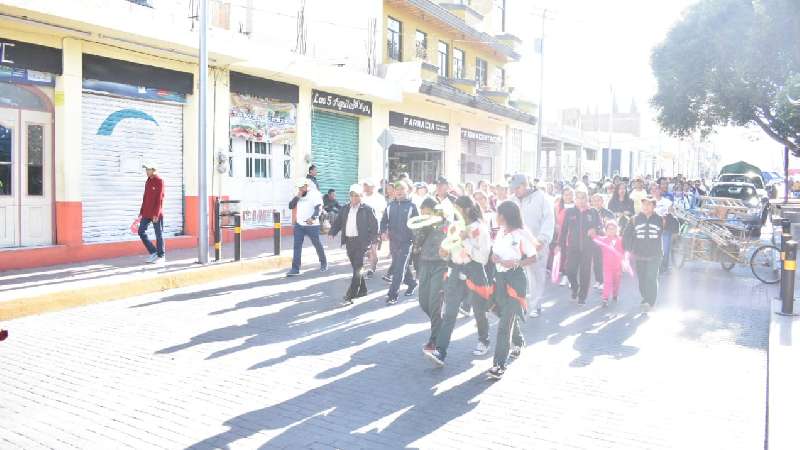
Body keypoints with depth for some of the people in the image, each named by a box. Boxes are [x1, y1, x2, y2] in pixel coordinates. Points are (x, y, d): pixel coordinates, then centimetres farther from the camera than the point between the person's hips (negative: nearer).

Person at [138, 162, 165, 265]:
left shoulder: (159, 181, -10)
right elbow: (145, 198, 16)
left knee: (159, 235, 1)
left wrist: (156, 214, -19)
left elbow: (159, 199, -15)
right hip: (147, 213, 7)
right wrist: (141, 213, 14)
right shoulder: (148, 182, 12)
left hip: (156, 214, -7)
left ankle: (160, 256, 12)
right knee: (141, 232, 3)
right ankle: (153, 253, 14)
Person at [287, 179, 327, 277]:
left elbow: (318, 208, -19)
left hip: (312, 225, -5)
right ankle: (295, 268, -2)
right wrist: (297, 196, -9)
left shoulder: (315, 194, -9)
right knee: (297, 246, -2)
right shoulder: (299, 195, 11)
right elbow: (291, 206, 5)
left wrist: (313, 218, -37)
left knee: (317, 245, 9)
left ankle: (323, 263, 31)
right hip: (299, 225, 5)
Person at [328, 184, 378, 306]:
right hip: (349, 241, 6)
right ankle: (362, 290, 29)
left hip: (361, 241, -6)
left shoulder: (367, 209, -4)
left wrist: (371, 240, -13)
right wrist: (332, 232, -3)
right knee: (356, 267, 14)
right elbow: (338, 222, 13)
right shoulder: (345, 208, 12)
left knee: (357, 269, -9)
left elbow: (374, 225, -6)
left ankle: (349, 296, -11)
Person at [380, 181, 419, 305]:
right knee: (400, 266, 18)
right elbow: (384, 221, 12)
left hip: (406, 242, -5)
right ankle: (412, 284, 39)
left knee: (399, 269, -8)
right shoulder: (391, 205, 7)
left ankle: (392, 295, -6)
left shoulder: (411, 206, -5)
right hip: (393, 241, 5)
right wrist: (383, 232, -6)